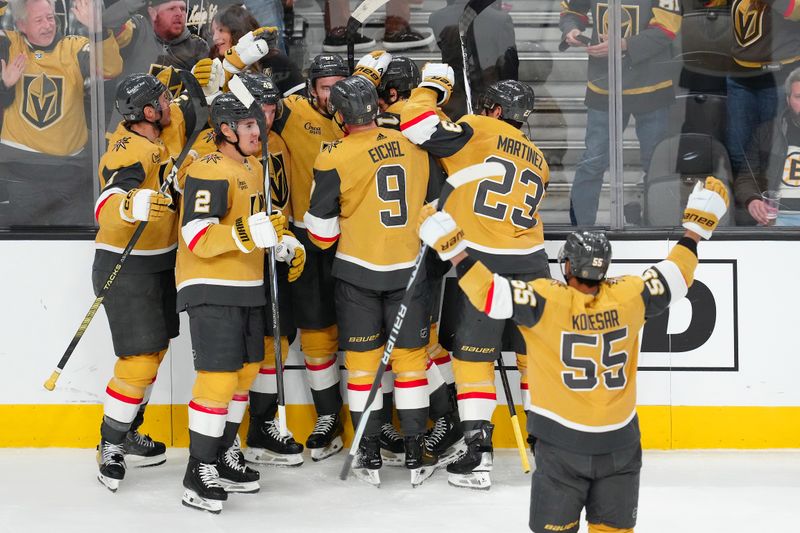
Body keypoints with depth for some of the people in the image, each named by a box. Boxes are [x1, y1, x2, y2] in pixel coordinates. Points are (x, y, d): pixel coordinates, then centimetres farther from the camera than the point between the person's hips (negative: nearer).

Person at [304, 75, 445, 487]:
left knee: (362, 359, 8)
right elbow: (438, 201, 8)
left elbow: (322, 234, -6)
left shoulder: (334, 161, -12)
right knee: (410, 357, 10)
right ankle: (416, 455, 11)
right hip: (408, 267, 3)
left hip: (357, 270, -2)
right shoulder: (415, 147, -1)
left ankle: (370, 457, 10)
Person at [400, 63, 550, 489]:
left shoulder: (477, 132, -3)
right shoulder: (537, 160, 18)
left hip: (479, 262, -5)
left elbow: (418, 124, -12)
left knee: (473, 356, 3)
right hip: (529, 263, 5)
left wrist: (432, 85, 7)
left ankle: (478, 454, 0)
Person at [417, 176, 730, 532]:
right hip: (619, 444, 3)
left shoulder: (546, 301, -17)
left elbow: (490, 292, -20)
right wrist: (698, 225, 17)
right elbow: (675, 276, 6)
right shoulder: (628, 297, -7)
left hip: (561, 445, -3)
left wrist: (451, 248, -13)